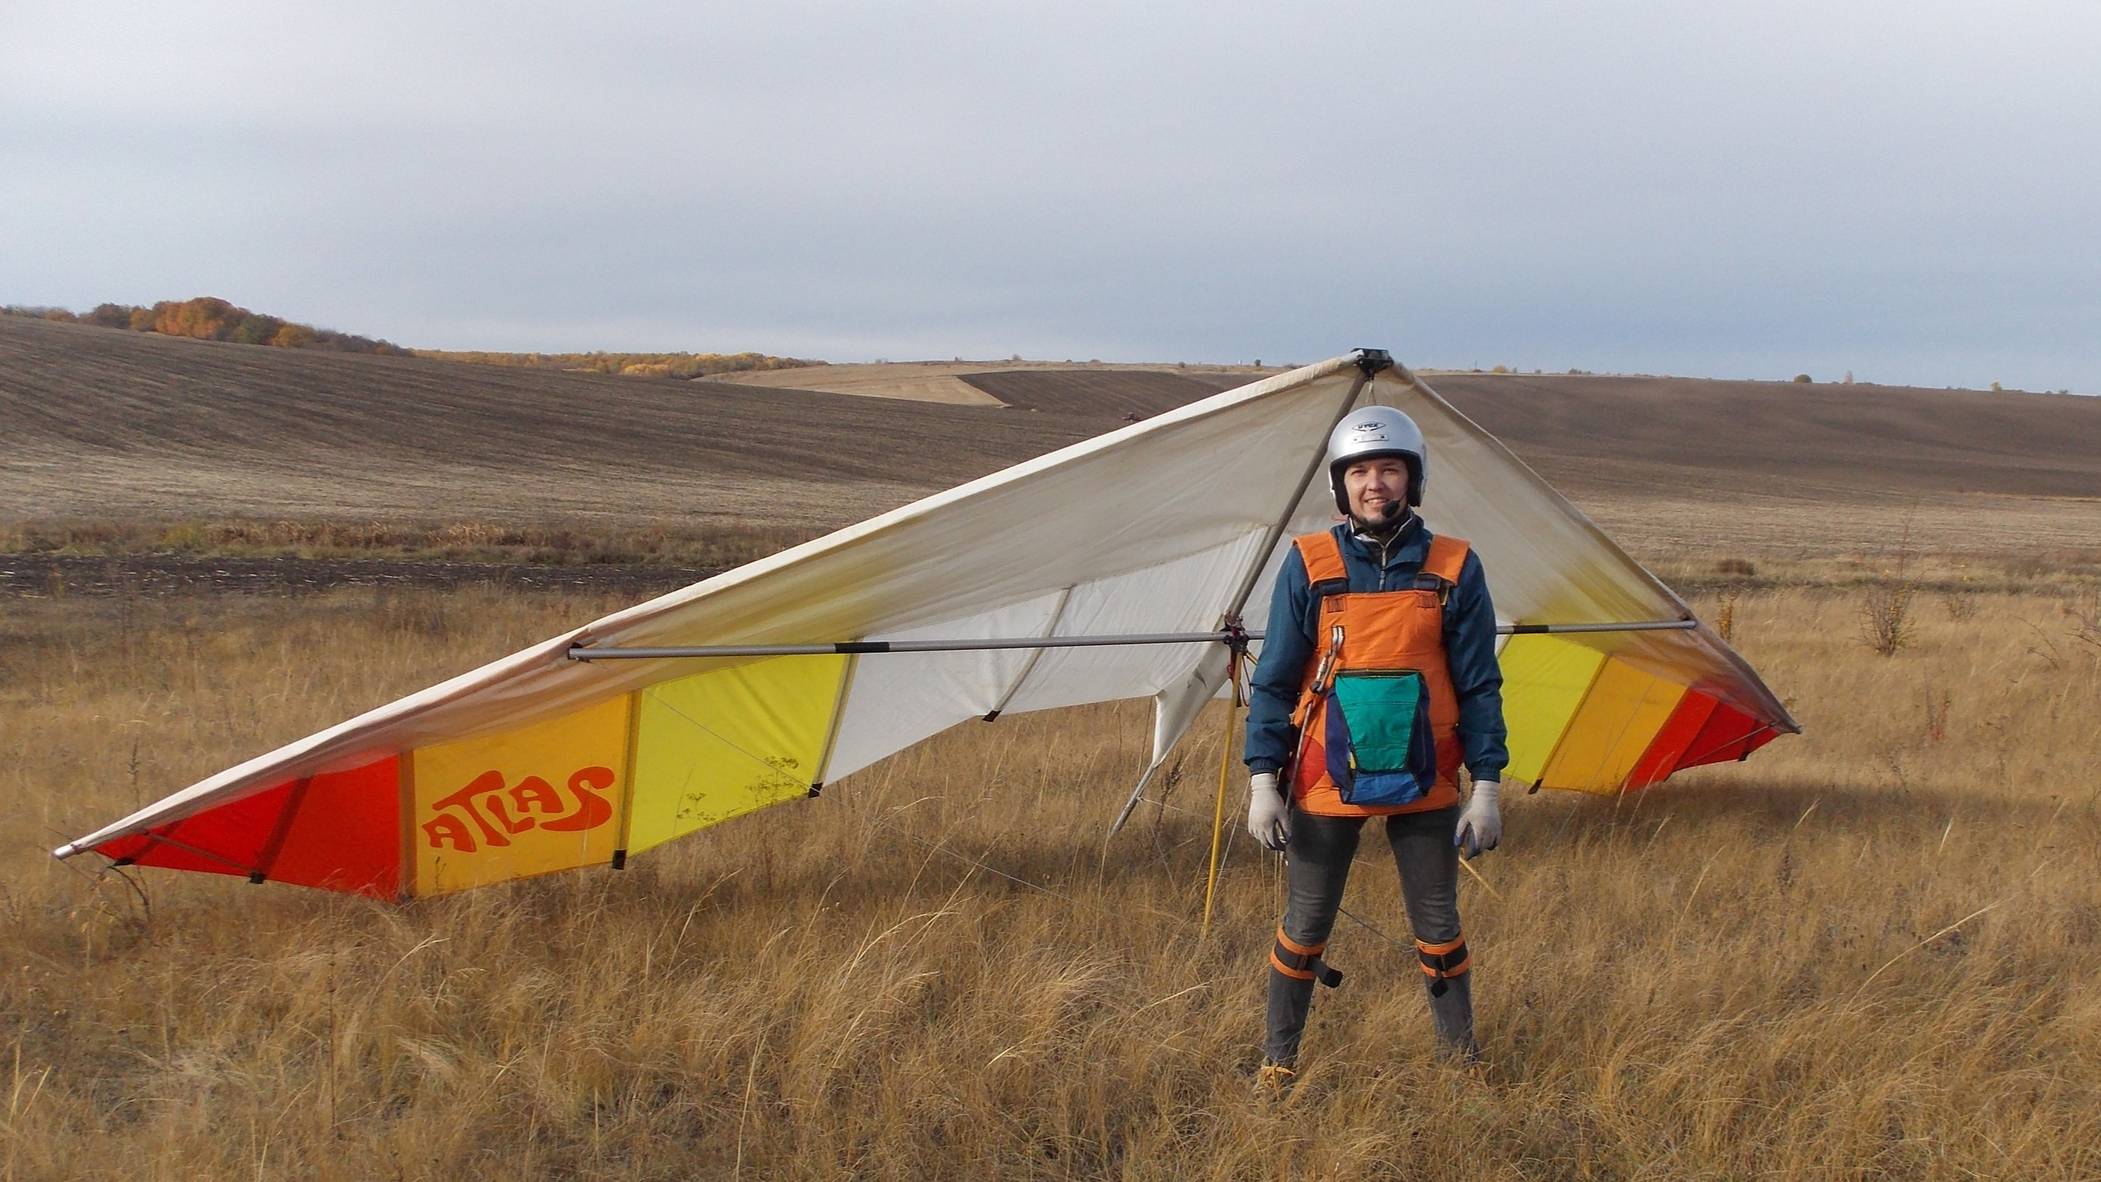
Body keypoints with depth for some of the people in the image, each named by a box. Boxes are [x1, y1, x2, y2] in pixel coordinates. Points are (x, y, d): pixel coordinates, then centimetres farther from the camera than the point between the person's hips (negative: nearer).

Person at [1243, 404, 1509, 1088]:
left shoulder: (1453, 569, -3)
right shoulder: (1309, 566, -5)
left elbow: (1479, 685, 1)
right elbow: (1274, 681, -1)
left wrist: (1486, 786, -3)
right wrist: (1263, 780, -6)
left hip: (1423, 784, 1)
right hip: (1327, 782, 0)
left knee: (1438, 929, 11)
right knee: (1304, 929, 8)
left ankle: (1461, 1065, 26)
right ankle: (1276, 1067, 21)